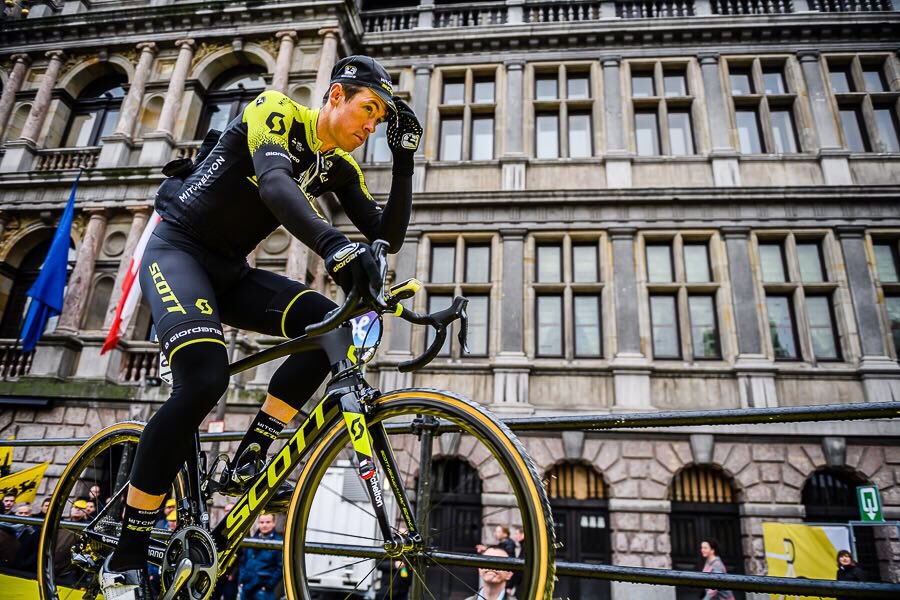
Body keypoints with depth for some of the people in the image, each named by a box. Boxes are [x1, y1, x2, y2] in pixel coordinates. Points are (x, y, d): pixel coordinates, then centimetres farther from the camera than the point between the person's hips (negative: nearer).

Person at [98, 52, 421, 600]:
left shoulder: (340, 167, 5)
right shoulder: (276, 111, -13)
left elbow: (389, 236, -1)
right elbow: (274, 184, -35)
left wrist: (405, 161, -9)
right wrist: (335, 244, -51)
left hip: (230, 271, 7)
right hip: (177, 249, -6)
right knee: (205, 379, -29)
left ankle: (247, 462, -8)